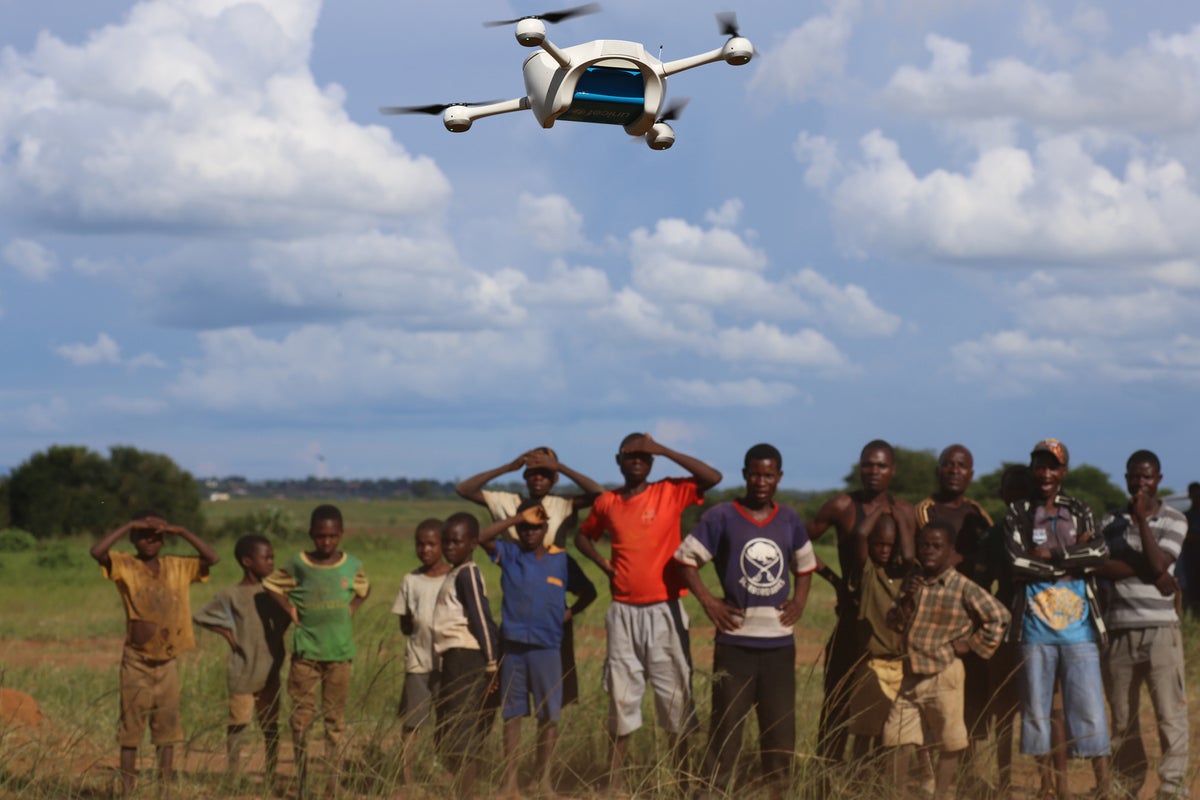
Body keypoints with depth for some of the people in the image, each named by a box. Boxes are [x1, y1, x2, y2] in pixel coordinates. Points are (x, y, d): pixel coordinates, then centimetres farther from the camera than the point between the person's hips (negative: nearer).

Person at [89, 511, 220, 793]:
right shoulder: (125, 566, -5)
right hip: (137, 661, -3)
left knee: (167, 728, 7)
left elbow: (213, 558, -5)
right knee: (132, 728, 0)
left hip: (167, 661, 3)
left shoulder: (177, 567, 5)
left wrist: (181, 532, -11)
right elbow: (97, 551, -22)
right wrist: (129, 525, -19)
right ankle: (127, 790, 3)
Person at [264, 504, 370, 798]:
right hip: (306, 650, -1)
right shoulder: (299, 564, -3)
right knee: (301, 716, -1)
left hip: (339, 652, 1)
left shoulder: (352, 565, 1)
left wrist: (351, 609, 4)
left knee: (335, 718, 4)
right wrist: (290, 610, 0)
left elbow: (363, 590, 21)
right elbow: (272, 584, 11)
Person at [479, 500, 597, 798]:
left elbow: (588, 592, 18)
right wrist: (517, 518, -14)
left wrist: (571, 612, 5)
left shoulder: (562, 560, 5)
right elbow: (482, 537, -13)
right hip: (512, 646, 0)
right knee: (512, 713, 3)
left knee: (549, 714, 0)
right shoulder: (509, 555, 4)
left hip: (546, 647, 0)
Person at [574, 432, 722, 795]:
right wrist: (604, 565, 8)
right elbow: (583, 536, 26)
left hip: (664, 611, -3)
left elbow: (713, 477, -17)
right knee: (621, 697, 5)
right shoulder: (606, 502, 7)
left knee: (676, 696, 0)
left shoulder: (670, 492, -2)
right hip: (623, 613, 3)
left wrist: (663, 449, -17)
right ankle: (614, 783, 8)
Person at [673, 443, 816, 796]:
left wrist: (799, 602, 7)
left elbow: (805, 565, 23)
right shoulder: (721, 517, -3)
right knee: (727, 724, -3)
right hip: (736, 640, -4)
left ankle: (778, 791, 17)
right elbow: (686, 559, 1)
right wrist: (708, 601, -8)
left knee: (780, 726, 8)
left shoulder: (790, 520, 9)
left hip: (780, 642, 4)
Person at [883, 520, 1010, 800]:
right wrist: (907, 599, -11)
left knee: (948, 744, 4)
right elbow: (897, 624, 7)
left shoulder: (963, 588, -11)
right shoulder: (913, 581, 6)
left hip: (943, 675, -5)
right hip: (911, 674, 5)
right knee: (898, 740, 5)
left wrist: (972, 644, -7)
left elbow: (999, 616, -10)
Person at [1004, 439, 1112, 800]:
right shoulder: (1018, 514, 4)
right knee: (1036, 707, 2)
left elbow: (1100, 554, -4)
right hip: (1036, 627, -1)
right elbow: (1018, 564, -10)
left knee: (1089, 704, -3)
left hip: (1078, 626, 1)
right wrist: (1075, 555, -7)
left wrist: (1051, 556, -11)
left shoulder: (1079, 512, 11)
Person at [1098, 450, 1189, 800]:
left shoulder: (1174, 521, 4)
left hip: (1160, 629, -3)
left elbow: (1158, 565, -10)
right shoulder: (1110, 522, 11)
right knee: (1122, 718, 7)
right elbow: (1101, 565, -5)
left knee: (1171, 713, -9)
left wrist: (1142, 519, -11)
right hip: (1119, 630, 3)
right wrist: (1148, 571, -13)